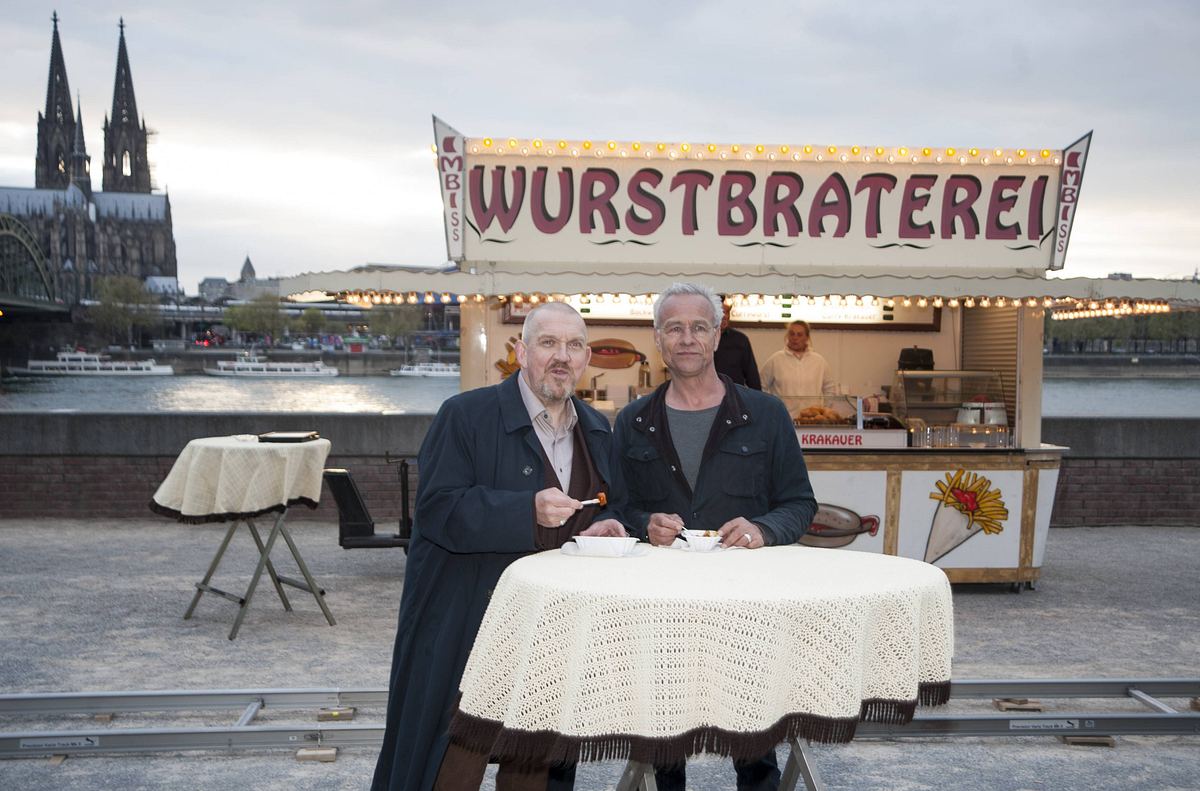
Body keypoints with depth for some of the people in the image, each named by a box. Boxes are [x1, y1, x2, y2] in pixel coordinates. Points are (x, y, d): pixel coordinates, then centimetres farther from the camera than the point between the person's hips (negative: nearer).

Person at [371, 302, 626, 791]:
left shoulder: (597, 430, 11)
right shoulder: (467, 415, -9)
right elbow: (437, 510, -16)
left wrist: (597, 531, -5)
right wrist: (529, 512, -27)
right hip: (468, 624, -5)